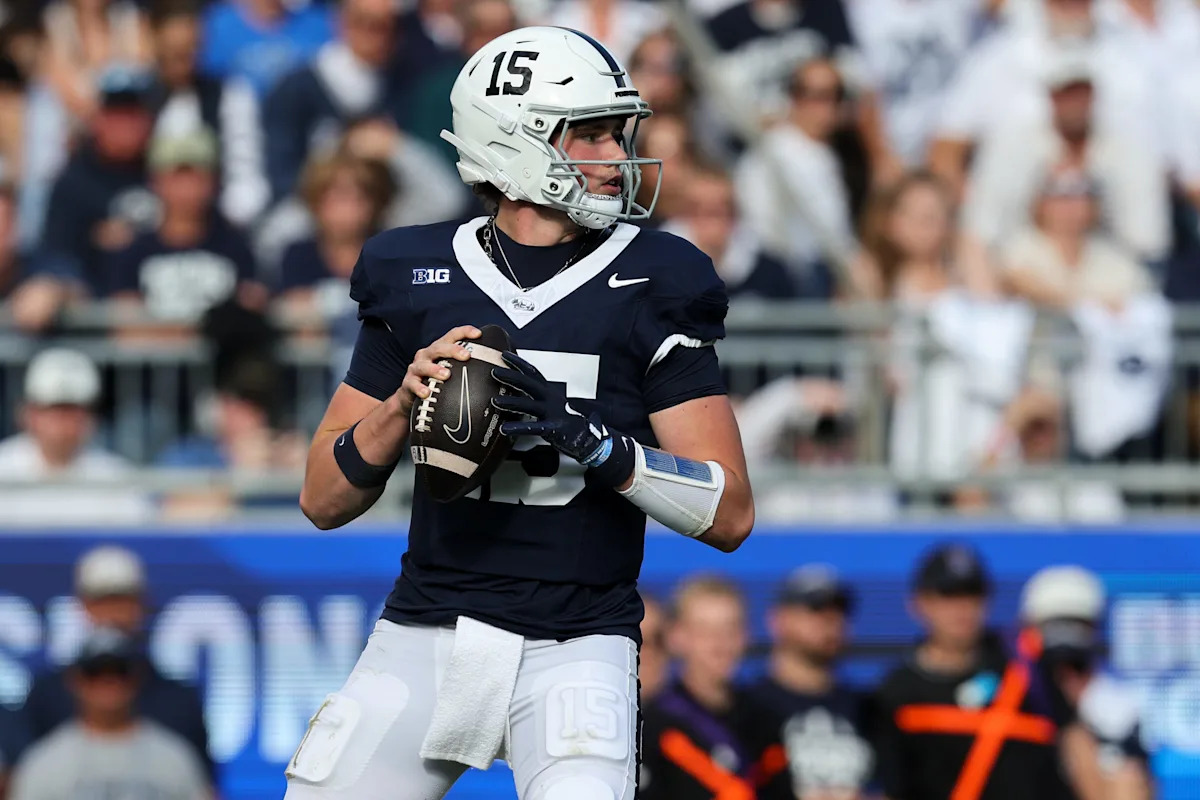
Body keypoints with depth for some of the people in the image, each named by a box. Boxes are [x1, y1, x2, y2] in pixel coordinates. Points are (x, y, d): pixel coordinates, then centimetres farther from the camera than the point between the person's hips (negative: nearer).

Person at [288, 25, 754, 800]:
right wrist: (404, 403, -11)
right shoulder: (416, 278, 5)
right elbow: (325, 500, 8)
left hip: (575, 648, -2)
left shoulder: (653, 287, -1)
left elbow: (729, 515, -5)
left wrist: (589, 438, -19)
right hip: (428, 636, 3)